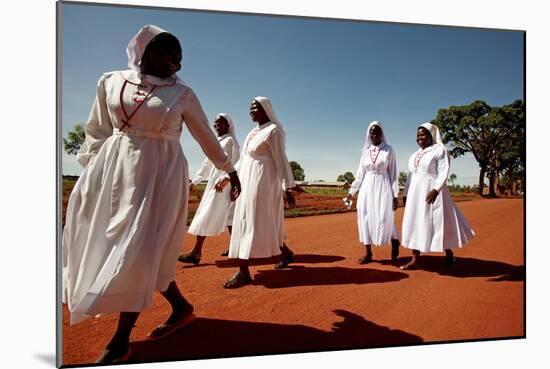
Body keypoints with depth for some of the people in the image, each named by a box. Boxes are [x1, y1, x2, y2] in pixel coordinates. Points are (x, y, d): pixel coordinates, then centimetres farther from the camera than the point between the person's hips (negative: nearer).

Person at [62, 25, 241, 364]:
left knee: (140, 253, -6)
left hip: (160, 174, -3)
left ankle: (121, 341, 11)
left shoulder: (181, 93, 3)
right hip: (114, 171, 4)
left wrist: (230, 169, 17)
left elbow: (207, 136, 11)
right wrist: (89, 173, 9)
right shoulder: (111, 82, 7)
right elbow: (97, 132, 12)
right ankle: (181, 307, 24)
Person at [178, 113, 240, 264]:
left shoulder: (230, 140, -7)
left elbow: (232, 164, -16)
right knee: (227, 215, 11)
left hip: (223, 183, -9)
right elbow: (207, 163, 21)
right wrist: (195, 181, 21)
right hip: (214, 182, 9)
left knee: (206, 215, -11)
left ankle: (196, 252, -10)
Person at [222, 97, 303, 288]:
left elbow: (281, 160, -15)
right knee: (263, 224, 15)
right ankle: (286, 253, 31)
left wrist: (287, 187, -19)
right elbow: (243, 159, 19)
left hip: (262, 182, -9)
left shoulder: (273, 131, -9)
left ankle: (244, 272, -5)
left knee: (251, 223, -9)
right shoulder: (254, 132, 17)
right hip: (248, 181, 9)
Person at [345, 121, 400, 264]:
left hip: (383, 187, -4)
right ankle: (368, 253, 12)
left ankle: (395, 242, 26)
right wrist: (352, 191, 10)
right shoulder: (365, 151, 10)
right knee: (365, 219, 2)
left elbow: (393, 173, -2)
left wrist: (395, 195, -7)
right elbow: (360, 173, 12)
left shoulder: (389, 150, 0)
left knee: (385, 220, -5)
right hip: (367, 188, 4)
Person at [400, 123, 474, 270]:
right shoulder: (415, 155, 17)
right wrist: (406, 193, 14)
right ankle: (415, 259, 7)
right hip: (415, 193, 7)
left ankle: (449, 253, 23)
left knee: (438, 223, 1)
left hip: (431, 192, -7)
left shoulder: (440, 150, -4)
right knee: (414, 224, 3)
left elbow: (444, 173, -13)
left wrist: (435, 190, -25)